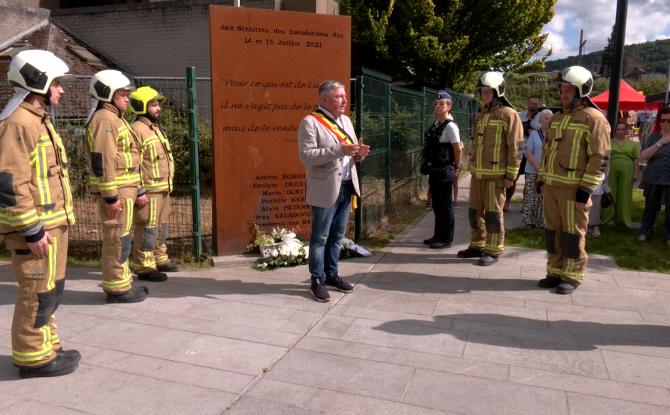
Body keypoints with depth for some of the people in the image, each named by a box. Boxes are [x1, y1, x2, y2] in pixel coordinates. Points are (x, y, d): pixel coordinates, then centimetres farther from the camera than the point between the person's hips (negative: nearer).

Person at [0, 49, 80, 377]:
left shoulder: (38, 120, 16)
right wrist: (32, 230, -21)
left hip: (52, 223, 10)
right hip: (35, 228, -10)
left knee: (50, 289, 17)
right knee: (38, 292, 0)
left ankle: (45, 347, 30)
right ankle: (33, 358, 13)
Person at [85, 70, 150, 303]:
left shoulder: (116, 119, 20)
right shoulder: (105, 120, -13)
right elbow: (103, 161, -21)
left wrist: (138, 191, 22)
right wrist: (111, 197, -23)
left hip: (124, 189, 10)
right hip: (114, 191, -10)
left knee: (120, 238, 15)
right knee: (117, 239, -5)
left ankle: (121, 283, 24)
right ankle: (117, 288, 2)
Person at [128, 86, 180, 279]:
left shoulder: (155, 128, 17)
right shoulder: (137, 129, -14)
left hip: (163, 189, 10)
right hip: (149, 190, -10)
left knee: (162, 226, 18)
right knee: (147, 228, -4)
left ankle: (159, 259, 31)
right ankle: (144, 267, 3)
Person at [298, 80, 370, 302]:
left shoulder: (346, 121, 14)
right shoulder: (310, 122, -10)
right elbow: (306, 156, -19)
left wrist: (359, 153, -5)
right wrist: (339, 150, -26)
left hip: (347, 186, 7)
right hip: (325, 189, -7)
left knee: (337, 235, 15)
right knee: (320, 237, 3)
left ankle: (331, 274, 28)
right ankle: (317, 280, 14)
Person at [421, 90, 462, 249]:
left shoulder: (450, 126, -16)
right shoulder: (435, 123, 11)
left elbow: (457, 149, -15)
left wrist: (455, 167, -3)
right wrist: (428, 165, 15)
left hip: (444, 171, -9)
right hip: (434, 170, 9)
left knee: (445, 206, 1)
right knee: (436, 204, 16)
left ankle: (446, 239, 10)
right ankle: (438, 235, 28)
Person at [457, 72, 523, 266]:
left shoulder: (508, 115, -7)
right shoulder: (480, 116, 16)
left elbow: (515, 148, -11)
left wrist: (511, 175, -14)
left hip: (495, 175, -7)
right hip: (478, 174, 7)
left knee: (493, 213, -2)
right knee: (475, 211, 12)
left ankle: (493, 251, 8)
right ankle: (477, 246, 25)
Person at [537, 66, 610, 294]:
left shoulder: (594, 119, -8)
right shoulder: (557, 118, 16)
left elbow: (599, 158, -12)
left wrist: (586, 190, -16)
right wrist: (541, 179, 16)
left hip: (573, 189, -7)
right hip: (551, 186, 7)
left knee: (573, 233, 1)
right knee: (552, 231, 11)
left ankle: (572, 277, 13)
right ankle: (555, 272, 23)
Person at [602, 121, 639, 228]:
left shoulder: (632, 144, 8)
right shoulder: (610, 142, 7)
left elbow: (636, 159, 8)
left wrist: (635, 173, 2)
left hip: (626, 172, 0)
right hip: (612, 172, 0)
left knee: (624, 195, 6)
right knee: (610, 194, 4)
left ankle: (624, 218, 15)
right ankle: (608, 216, 15)